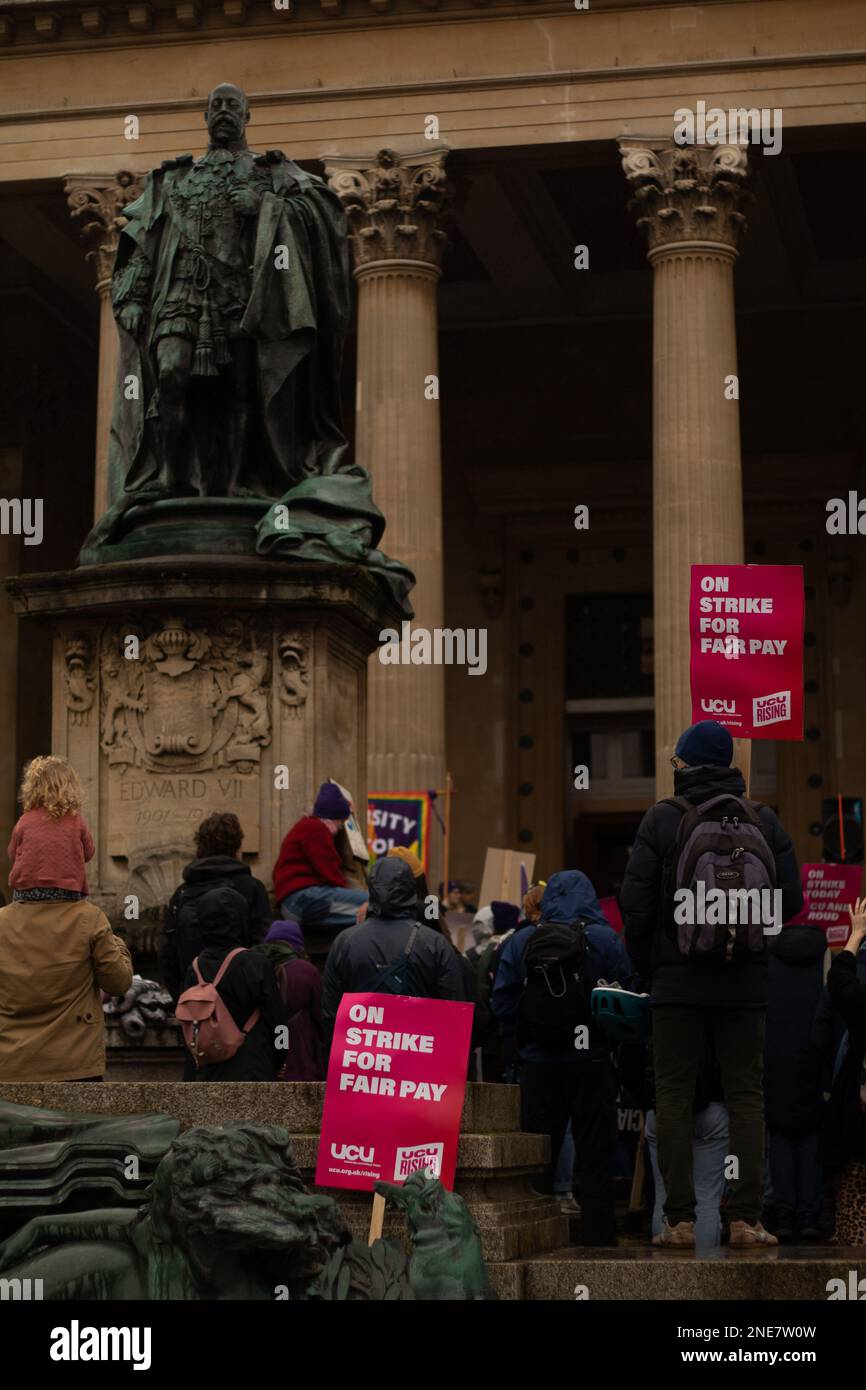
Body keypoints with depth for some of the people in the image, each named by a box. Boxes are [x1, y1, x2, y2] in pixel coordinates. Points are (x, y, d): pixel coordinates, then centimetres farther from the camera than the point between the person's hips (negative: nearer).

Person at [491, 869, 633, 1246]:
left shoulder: (519, 942, 1)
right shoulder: (605, 940, -4)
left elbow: (502, 1002, 0)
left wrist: (520, 1045, 10)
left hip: (537, 1064, 2)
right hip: (592, 1064, -2)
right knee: (595, 1157, 5)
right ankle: (597, 1235, 4)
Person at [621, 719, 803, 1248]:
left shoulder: (661, 820, -3)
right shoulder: (764, 821, 2)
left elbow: (636, 905, -6)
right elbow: (791, 901, 1)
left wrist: (646, 969, 7)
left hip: (678, 980, -1)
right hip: (746, 983, 2)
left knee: (675, 1095, 4)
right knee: (746, 1094, 5)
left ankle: (680, 1219, 0)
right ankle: (746, 1218, 0)